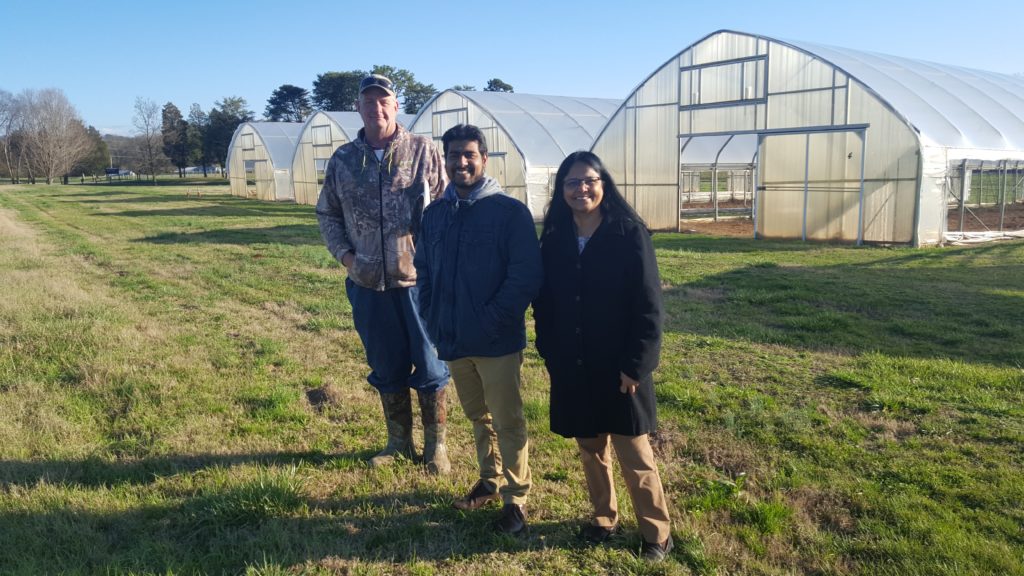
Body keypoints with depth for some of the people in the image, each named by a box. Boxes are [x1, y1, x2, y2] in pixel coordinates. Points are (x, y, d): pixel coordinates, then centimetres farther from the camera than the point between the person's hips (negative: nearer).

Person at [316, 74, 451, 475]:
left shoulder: (423, 151, -2)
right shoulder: (343, 159, 7)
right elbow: (327, 213, 15)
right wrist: (344, 254, 2)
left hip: (418, 277, -3)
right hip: (368, 281, 3)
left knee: (429, 365, 5)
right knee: (387, 367, 14)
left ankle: (435, 446, 22)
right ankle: (398, 442, 30)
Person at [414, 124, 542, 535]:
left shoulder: (510, 212, -10)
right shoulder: (435, 214, 7)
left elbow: (526, 275, -15)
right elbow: (423, 271, 15)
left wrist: (492, 320, -18)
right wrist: (433, 320, 4)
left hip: (497, 342, -5)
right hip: (452, 341, 6)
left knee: (507, 422, 5)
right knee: (478, 417, 20)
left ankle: (515, 500, 19)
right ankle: (490, 481, 38)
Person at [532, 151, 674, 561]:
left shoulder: (630, 234, -10)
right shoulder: (554, 240, 2)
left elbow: (648, 305, -12)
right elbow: (544, 303, 8)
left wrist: (636, 365, -15)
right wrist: (550, 355, 3)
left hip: (618, 367, -4)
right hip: (572, 368, 4)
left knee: (634, 455, 5)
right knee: (591, 449, 16)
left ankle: (656, 533, 23)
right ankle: (604, 519, 35)